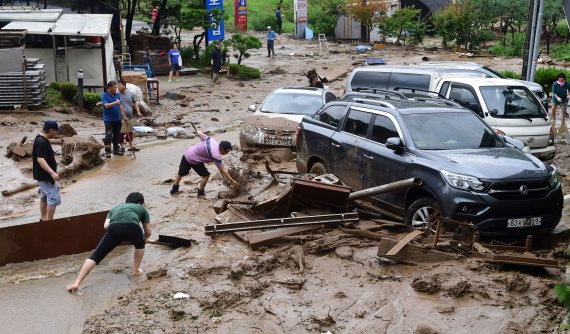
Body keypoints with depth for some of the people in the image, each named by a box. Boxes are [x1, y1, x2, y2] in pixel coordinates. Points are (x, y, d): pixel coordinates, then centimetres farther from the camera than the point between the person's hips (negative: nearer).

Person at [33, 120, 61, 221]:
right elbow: (40, 159, -31)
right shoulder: (41, 142, -23)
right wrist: (52, 172, -40)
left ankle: (43, 219, 30)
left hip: (44, 175, 11)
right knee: (54, 198, -9)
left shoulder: (42, 140, 9)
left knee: (44, 196, 19)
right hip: (45, 176, -11)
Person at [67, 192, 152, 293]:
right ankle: (135, 270, 37)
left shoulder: (115, 208, 40)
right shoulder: (141, 208, 36)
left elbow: (106, 226, 21)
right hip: (132, 227, -1)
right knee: (140, 245, 34)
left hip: (113, 228, 1)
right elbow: (148, 232, 41)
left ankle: (76, 283, -2)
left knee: (96, 256, 8)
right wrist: (145, 239, 63)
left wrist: (117, 236, 38)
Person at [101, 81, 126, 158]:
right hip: (109, 119, -6)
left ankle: (116, 150, 22)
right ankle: (108, 151, -4)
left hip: (117, 119, 6)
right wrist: (115, 103, -29)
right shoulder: (104, 96, -7)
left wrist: (123, 115, 16)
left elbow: (120, 106, 17)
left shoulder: (117, 95, 11)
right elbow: (106, 105, -21)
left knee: (116, 136, 12)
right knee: (108, 136, -8)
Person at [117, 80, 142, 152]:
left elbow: (135, 103, 11)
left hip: (130, 116, 3)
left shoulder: (131, 94, 3)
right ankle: (122, 146, 10)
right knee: (121, 132, -1)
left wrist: (138, 112, 4)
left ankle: (132, 146, 21)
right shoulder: (117, 94, -4)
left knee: (130, 132, 13)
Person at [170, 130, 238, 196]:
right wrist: (232, 181, -18)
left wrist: (197, 131, 32)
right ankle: (200, 193, 16)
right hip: (193, 160, -8)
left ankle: (174, 189, 46)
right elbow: (223, 171, -21)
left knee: (181, 173, 26)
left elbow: (200, 134, 8)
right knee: (206, 175, 2)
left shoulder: (211, 140, -7)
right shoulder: (216, 155, -23)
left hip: (186, 154, 8)